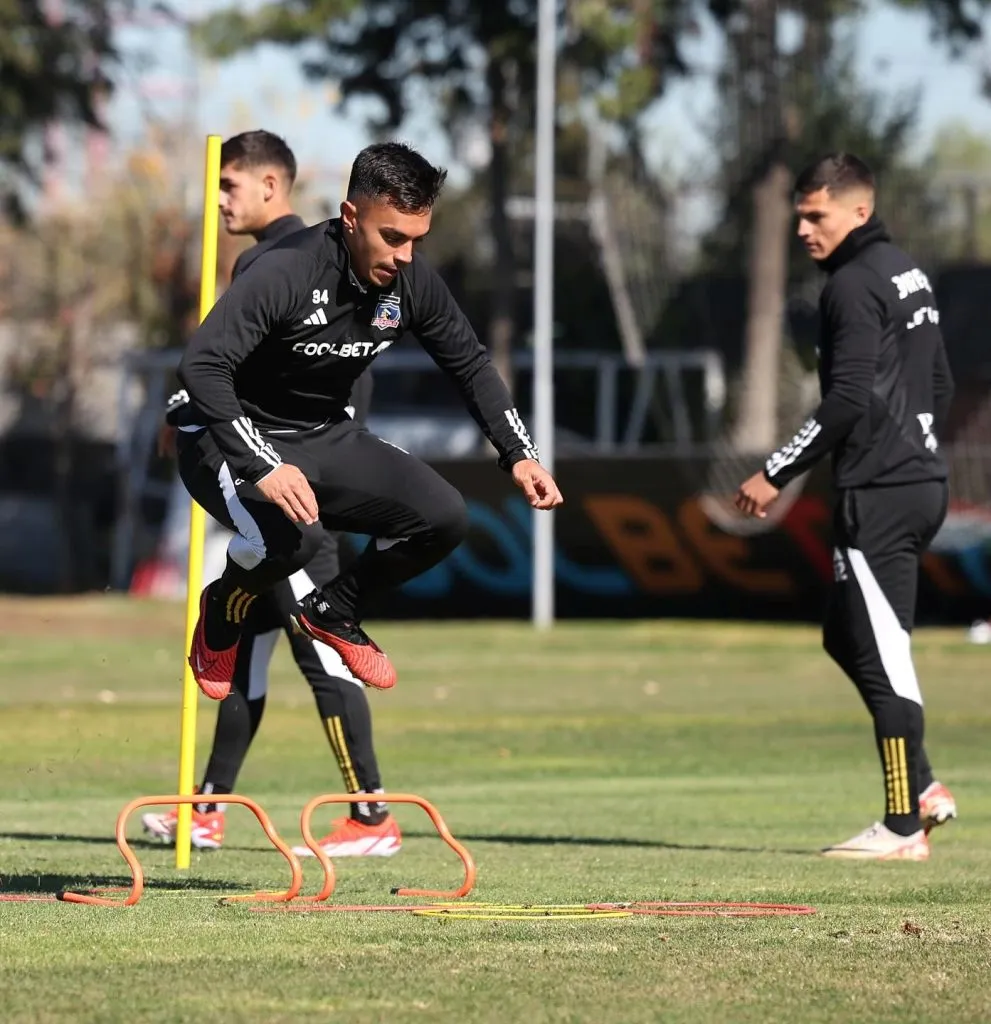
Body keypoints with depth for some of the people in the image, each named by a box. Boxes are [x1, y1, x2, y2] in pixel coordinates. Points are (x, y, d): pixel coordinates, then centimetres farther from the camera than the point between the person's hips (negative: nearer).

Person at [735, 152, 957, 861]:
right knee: (847, 637, 17)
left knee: (881, 653, -6)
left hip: (878, 493, -10)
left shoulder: (855, 284, -13)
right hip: (924, 483, 10)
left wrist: (777, 474, -17)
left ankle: (903, 827, -4)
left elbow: (849, 400, -20)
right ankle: (921, 788, 14)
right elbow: (940, 384, 22)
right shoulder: (908, 272, 17)